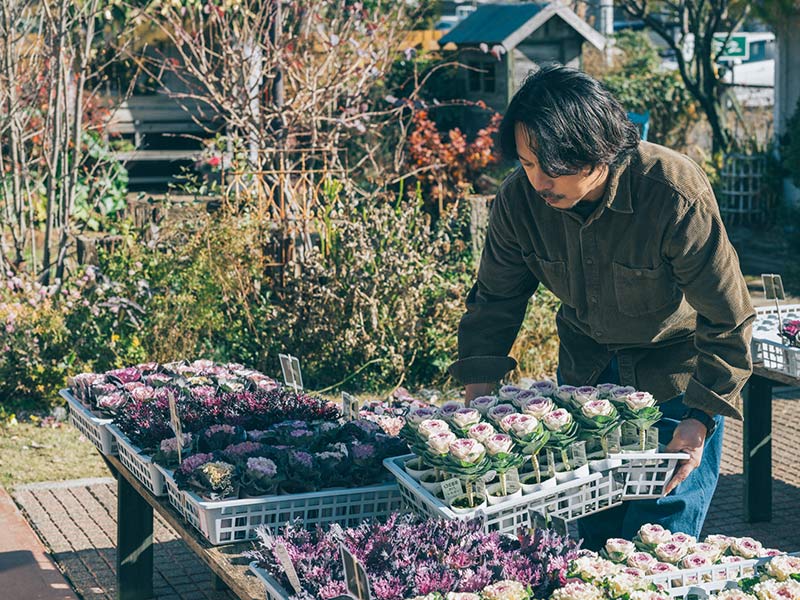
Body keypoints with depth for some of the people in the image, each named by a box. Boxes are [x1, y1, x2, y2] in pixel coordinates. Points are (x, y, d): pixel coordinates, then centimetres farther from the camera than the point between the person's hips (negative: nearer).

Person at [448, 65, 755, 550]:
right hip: (585, 370, 4)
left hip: (676, 374, -4)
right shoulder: (520, 199, -19)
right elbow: (495, 303, -4)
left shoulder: (678, 197, -31)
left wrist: (700, 419, -26)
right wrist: (477, 401, -12)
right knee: (589, 533, 9)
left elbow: (728, 322, -21)